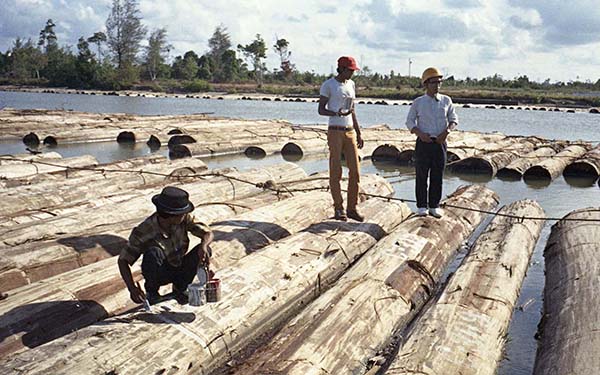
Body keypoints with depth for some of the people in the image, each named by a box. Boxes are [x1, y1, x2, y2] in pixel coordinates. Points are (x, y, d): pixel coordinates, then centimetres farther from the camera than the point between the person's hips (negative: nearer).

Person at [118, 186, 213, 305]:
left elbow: (208, 233, -14)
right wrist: (132, 288, -35)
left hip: (180, 270, 4)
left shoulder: (184, 218, -19)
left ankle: (180, 288, 1)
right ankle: (151, 292, -5)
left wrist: (204, 246, -39)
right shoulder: (143, 232, -27)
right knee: (154, 253, -36)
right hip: (159, 274, -3)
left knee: (205, 251, -23)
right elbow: (123, 260, -22)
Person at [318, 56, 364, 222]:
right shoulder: (328, 85, -4)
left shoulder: (351, 84, 15)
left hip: (350, 132, 6)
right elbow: (321, 110, -5)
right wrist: (337, 113, -24)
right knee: (335, 172, -2)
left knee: (355, 171, 2)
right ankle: (338, 208, 8)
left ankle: (352, 208, 11)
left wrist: (359, 133, 15)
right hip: (335, 132, -6)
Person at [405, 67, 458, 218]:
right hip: (424, 142, -2)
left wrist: (446, 132, -9)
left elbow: (454, 119, 10)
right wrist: (420, 133, -14)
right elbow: (410, 122, 3)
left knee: (437, 176, 5)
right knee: (421, 176, 2)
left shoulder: (446, 100, 5)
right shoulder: (418, 102, 0)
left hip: (440, 142, 2)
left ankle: (434, 206, 16)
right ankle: (421, 206, 13)